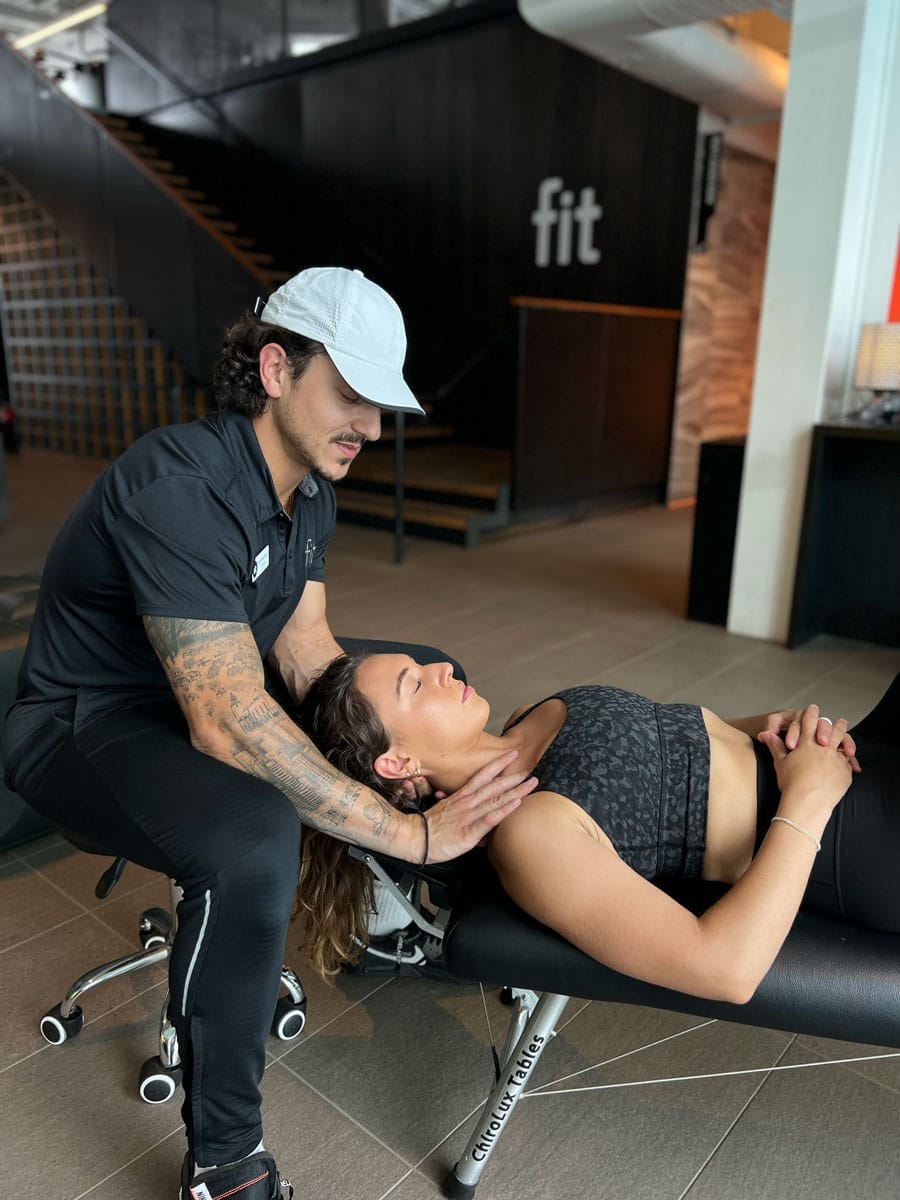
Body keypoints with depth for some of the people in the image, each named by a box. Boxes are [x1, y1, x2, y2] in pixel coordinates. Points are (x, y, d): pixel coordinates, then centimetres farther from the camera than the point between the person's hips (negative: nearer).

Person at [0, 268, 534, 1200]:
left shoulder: (309, 485, -2)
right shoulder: (180, 486, -32)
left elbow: (303, 646, -6)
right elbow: (229, 722, -39)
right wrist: (414, 834, -37)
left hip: (207, 695, 9)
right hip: (86, 725, -8)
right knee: (255, 839, -38)